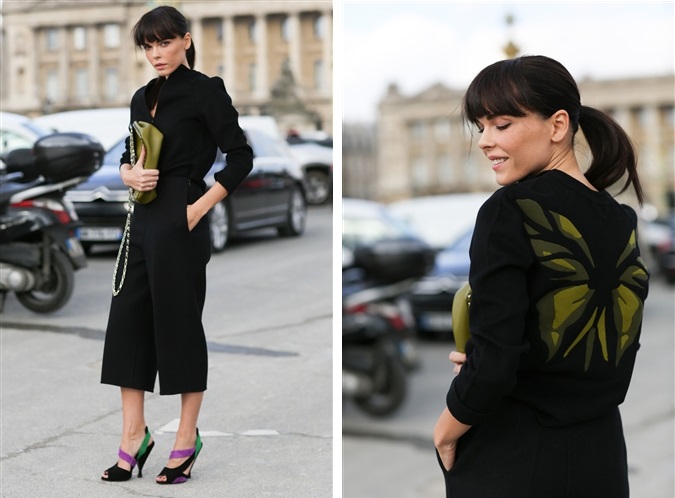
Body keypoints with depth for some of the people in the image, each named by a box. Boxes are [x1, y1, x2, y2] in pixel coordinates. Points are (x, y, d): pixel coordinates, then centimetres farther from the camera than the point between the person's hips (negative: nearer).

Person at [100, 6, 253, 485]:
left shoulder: (205, 91, -6)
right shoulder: (143, 97, 14)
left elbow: (240, 156, -9)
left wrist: (199, 208, -13)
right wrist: (129, 174, -1)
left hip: (179, 220, -7)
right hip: (144, 217, 7)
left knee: (180, 323, 0)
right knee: (128, 320, 5)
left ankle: (187, 437, 12)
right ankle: (134, 434, 13)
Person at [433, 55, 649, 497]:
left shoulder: (510, 211, -14)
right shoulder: (623, 221, 6)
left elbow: (493, 360, -21)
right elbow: (618, 352, 12)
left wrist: (446, 432, -3)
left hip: (510, 460, -6)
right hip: (601, 455, 6)